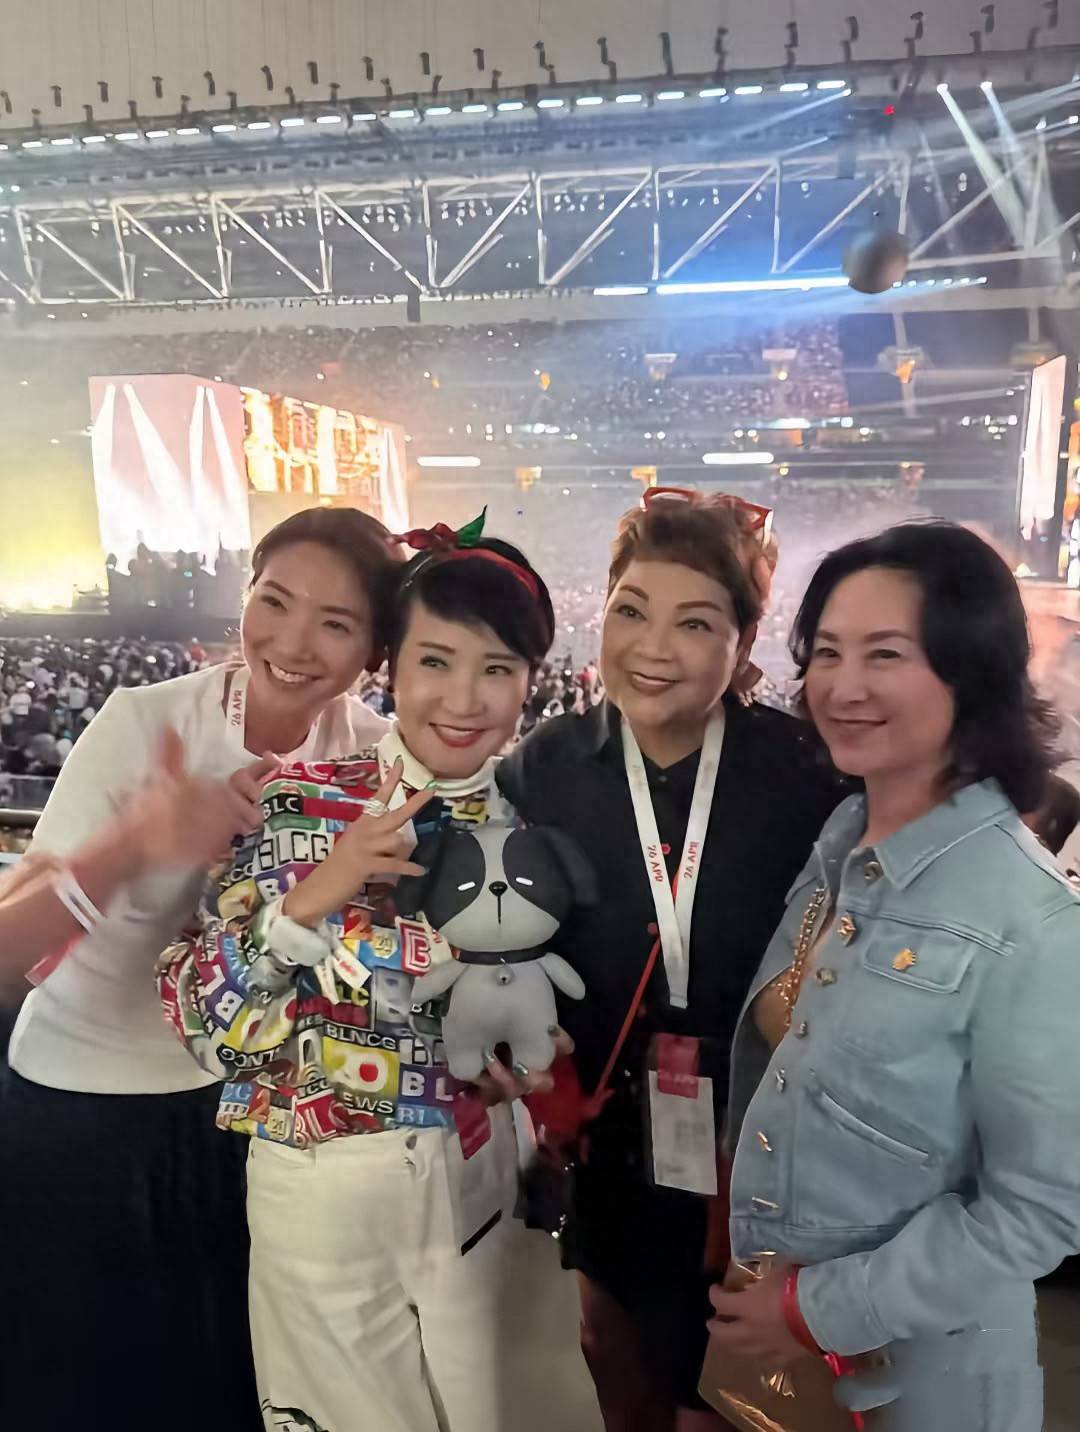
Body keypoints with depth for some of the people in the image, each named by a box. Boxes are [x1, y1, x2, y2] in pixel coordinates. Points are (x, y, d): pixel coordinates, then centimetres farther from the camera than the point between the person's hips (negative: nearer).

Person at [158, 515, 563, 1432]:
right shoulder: (299, 806, -14)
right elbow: (205, 1025, -15)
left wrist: (532, 1061, -9)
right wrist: (314, 897, -26)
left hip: (469, 1176, 2)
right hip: (321, 1184, -2)